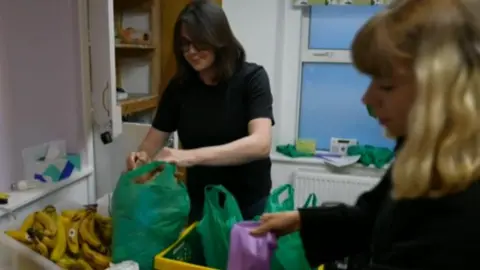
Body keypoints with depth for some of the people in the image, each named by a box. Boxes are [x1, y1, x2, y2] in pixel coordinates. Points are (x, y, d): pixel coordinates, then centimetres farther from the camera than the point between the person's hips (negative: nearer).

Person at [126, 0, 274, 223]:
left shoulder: (251, 78, -17)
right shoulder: (179, 86, -6)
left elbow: (260, 144, -30)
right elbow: (154, 139, 0)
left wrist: (192, 156, -41)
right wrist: (141, 157, -23)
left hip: (248, 202, -3)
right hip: (199, 201, 3)